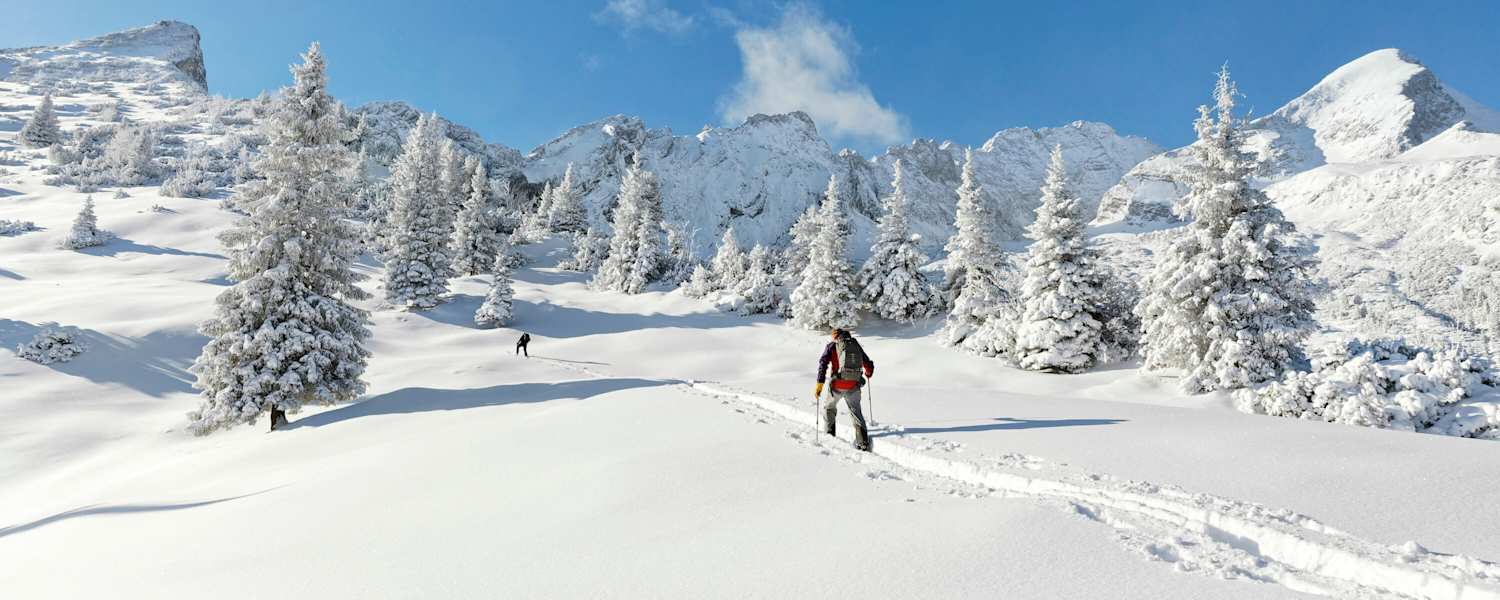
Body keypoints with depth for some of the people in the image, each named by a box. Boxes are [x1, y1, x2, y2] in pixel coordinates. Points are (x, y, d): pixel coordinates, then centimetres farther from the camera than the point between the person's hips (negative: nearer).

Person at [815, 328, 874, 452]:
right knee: (856, 412, 11)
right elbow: (869, 365, 22)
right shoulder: (856, 345, 15)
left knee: (830, 408, 23)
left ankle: (829, 435, 24)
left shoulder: (832, 346, 5)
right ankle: (863, 443, -1)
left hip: (837, 385, -2)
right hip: (854, 386, 2)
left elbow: (823, 363, -10)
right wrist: (868, 374, 44)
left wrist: (819, 383, -14)